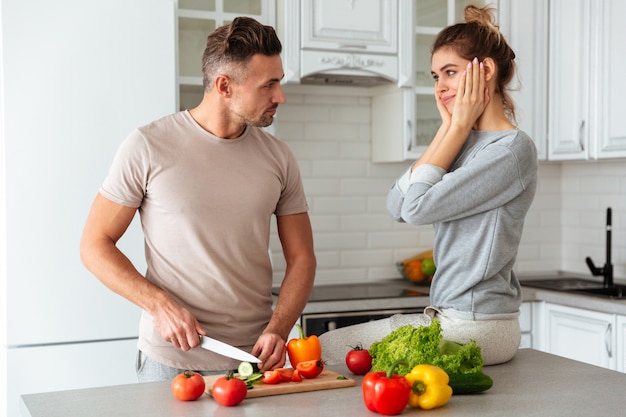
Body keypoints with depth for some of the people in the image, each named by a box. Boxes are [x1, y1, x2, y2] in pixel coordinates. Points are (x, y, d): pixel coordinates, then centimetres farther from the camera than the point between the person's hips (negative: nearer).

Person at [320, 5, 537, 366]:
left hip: (477, 327, -9)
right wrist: (448, 129, 2)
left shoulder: (513, 148, -14)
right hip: (448, 317, 9)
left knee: (323, 351, -7)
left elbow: (418, 207, -18)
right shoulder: (467, 143, 12)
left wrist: (460, 127, -8)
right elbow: (398, 207, 1)